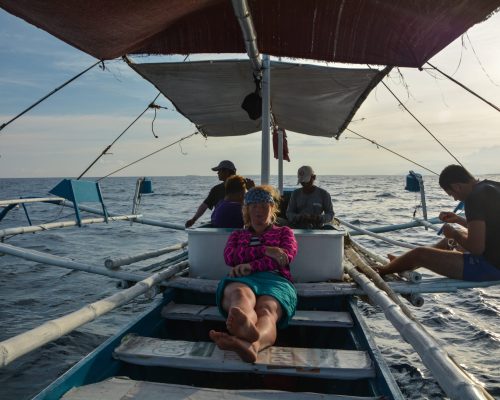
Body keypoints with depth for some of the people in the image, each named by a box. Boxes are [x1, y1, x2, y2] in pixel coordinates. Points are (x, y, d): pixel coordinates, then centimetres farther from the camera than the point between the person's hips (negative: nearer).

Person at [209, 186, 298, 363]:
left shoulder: (284, 232, 31)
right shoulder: (237, 234, 35)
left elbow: (286, 256, 6)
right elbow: (229, 256, 10)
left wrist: (250, 265, -10)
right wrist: (265, 250, -4)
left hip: (276, 279, 0)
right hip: (242, 280, 1)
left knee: (266, 311, -41)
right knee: (240, 294, -42)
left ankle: (252, 345, -77)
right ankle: (245, 326, -79)